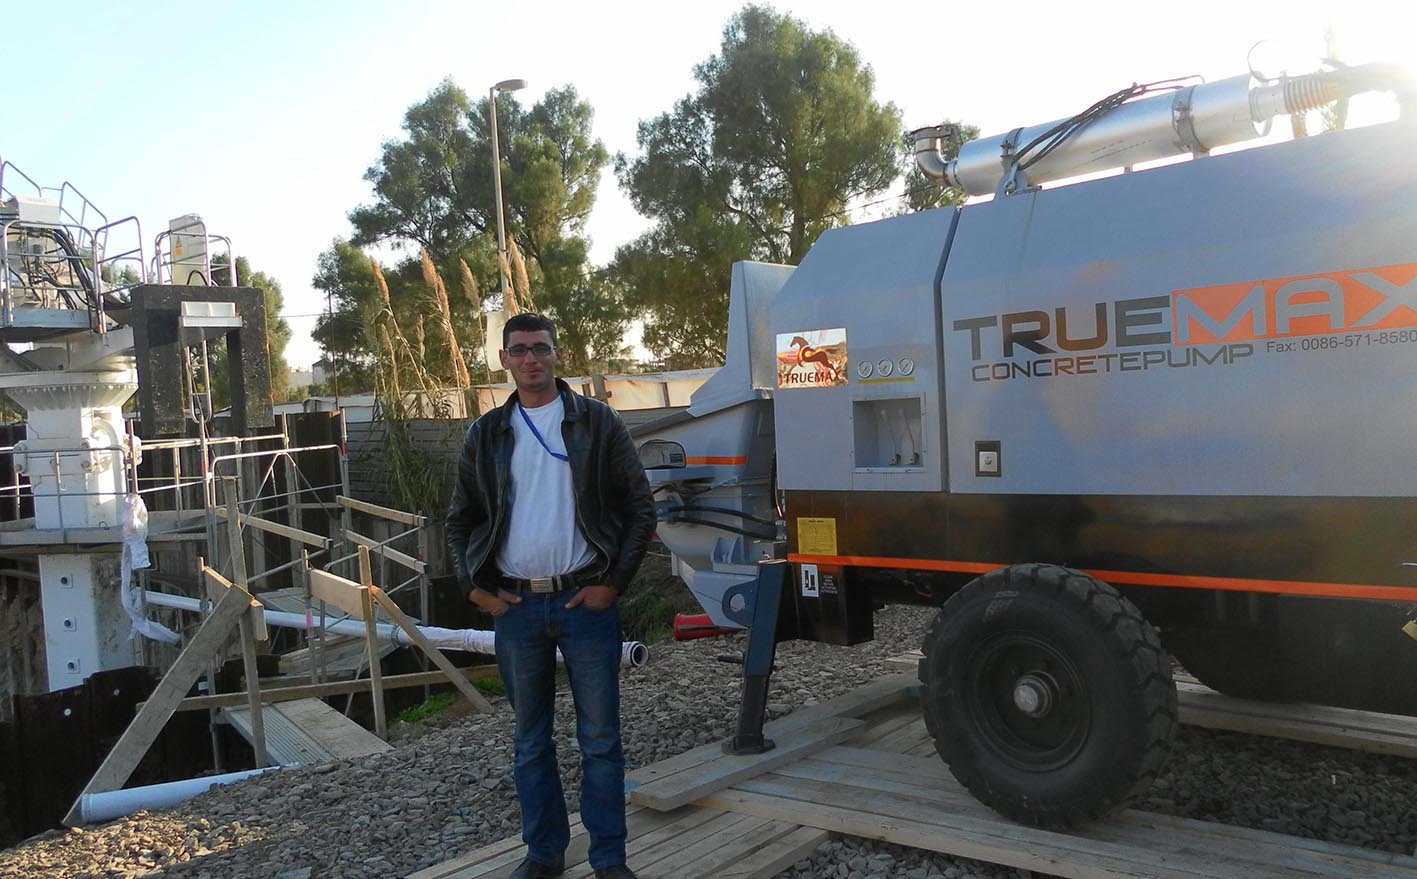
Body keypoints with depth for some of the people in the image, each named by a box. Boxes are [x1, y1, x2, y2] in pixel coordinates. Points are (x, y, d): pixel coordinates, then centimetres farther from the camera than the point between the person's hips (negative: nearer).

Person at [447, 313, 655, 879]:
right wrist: (473, 587, 3)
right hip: (515, 606, 3)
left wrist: (613, 582, -7)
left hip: (585, 601, -2)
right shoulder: (486, 434, 7)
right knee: (531, 740, 14)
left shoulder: (597, 423, 0)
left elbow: (640, 509, 0)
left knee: (600, 740, 4)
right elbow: (460, 520, 15)